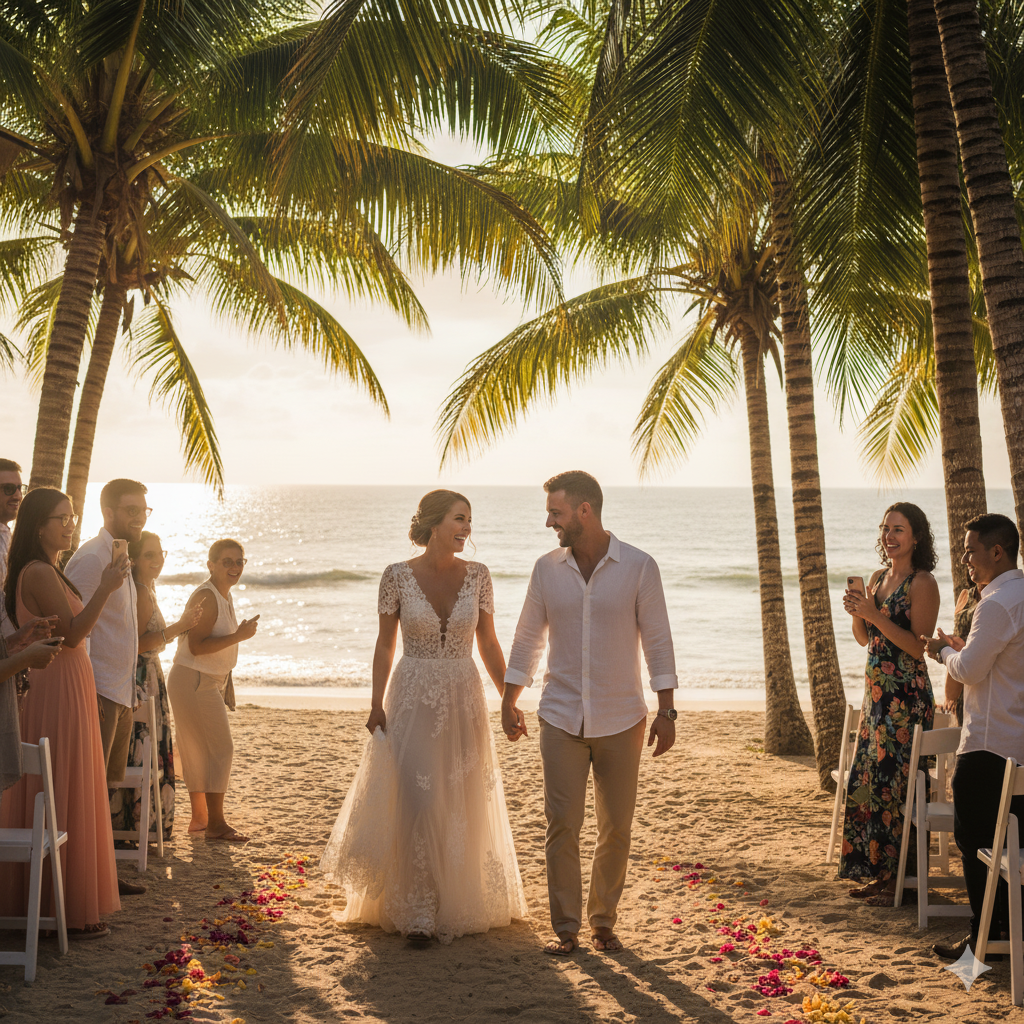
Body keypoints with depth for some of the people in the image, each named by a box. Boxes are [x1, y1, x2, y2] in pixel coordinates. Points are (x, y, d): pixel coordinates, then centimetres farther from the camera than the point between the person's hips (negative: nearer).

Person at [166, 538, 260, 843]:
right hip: (193, 682, -10)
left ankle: (199, 817, 24)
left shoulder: (223, 596, 12)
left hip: (210, 683, 10)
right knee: (219, 748, -10)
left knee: (200, 750, 15)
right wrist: (239, 636, -29)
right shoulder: (206, 597, -19)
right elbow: (197, 646, -27)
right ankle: (215, 823, -6)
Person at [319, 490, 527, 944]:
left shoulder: (477, 576, -2)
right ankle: (417, 911, 6)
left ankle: (459, 902, 27)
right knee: (415, 803, -5)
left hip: (463, 701, 2)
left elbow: (488, 643, 6)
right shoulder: (397, 575, -7)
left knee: (461, 807, 10)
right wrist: (376, 703, -8)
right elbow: (385, 644, -1)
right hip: (412, 701, -2)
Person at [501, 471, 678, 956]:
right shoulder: (547, 568, 1)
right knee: (562, 824, -1)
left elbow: (657, 641, -3)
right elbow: (528, 638, 10)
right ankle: (565, 927, 10)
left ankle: (603, 921, 22)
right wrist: (509, 702, 10)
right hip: (561, 717, 1)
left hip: (621, 720, -1)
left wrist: (666, 711, -7)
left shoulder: (639, 567, -7)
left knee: (616, 828, 7)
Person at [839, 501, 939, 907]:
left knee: (898, 784, -6)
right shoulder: (878, 578, 13)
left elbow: (919, 646, -17)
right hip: (877, 692, 8)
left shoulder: (922, 584, -10)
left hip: (907, 697, -8)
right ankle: (880, 873, 20)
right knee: (869, 780, 10)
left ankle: (901, 879, 3)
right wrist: (857, 613, -2)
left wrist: (876, 616, -20)